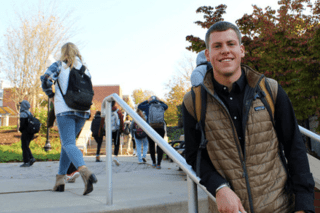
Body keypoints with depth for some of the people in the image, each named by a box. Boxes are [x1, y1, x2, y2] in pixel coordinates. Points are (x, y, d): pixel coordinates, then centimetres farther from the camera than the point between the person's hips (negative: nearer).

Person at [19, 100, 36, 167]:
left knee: (24, 147, -1)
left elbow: (22, 124, -19)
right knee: (26, 147, 18)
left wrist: (20, 129, 1)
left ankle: (26, 162, 0)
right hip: (31, 133, 8)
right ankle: (31, 158, 8)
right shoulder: (29, 113, 13)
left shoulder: (23, 114, -13)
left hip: (25, 132, -8)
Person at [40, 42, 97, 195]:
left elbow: (46, 79, -11)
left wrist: (51, 96, 4)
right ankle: (60, 179, 17)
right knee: (67, 142, 17)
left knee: (69, 144, -11)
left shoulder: (59, 66, 3)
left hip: (64, 109, -5)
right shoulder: (85, 69, 16)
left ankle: (85, 172, -37)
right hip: (83, 110, 5)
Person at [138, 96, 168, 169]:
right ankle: (158, 164, -4)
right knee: (160, 145, 2)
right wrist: (159, 101, 29)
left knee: (151, 145, 13)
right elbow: (166, 106, 33)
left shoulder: (148, 106, 3)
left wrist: (147, 101, 23)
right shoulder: (161, 106, 9)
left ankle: (154, 163, 20)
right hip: (160, 128, 1)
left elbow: (139, 106, 21)